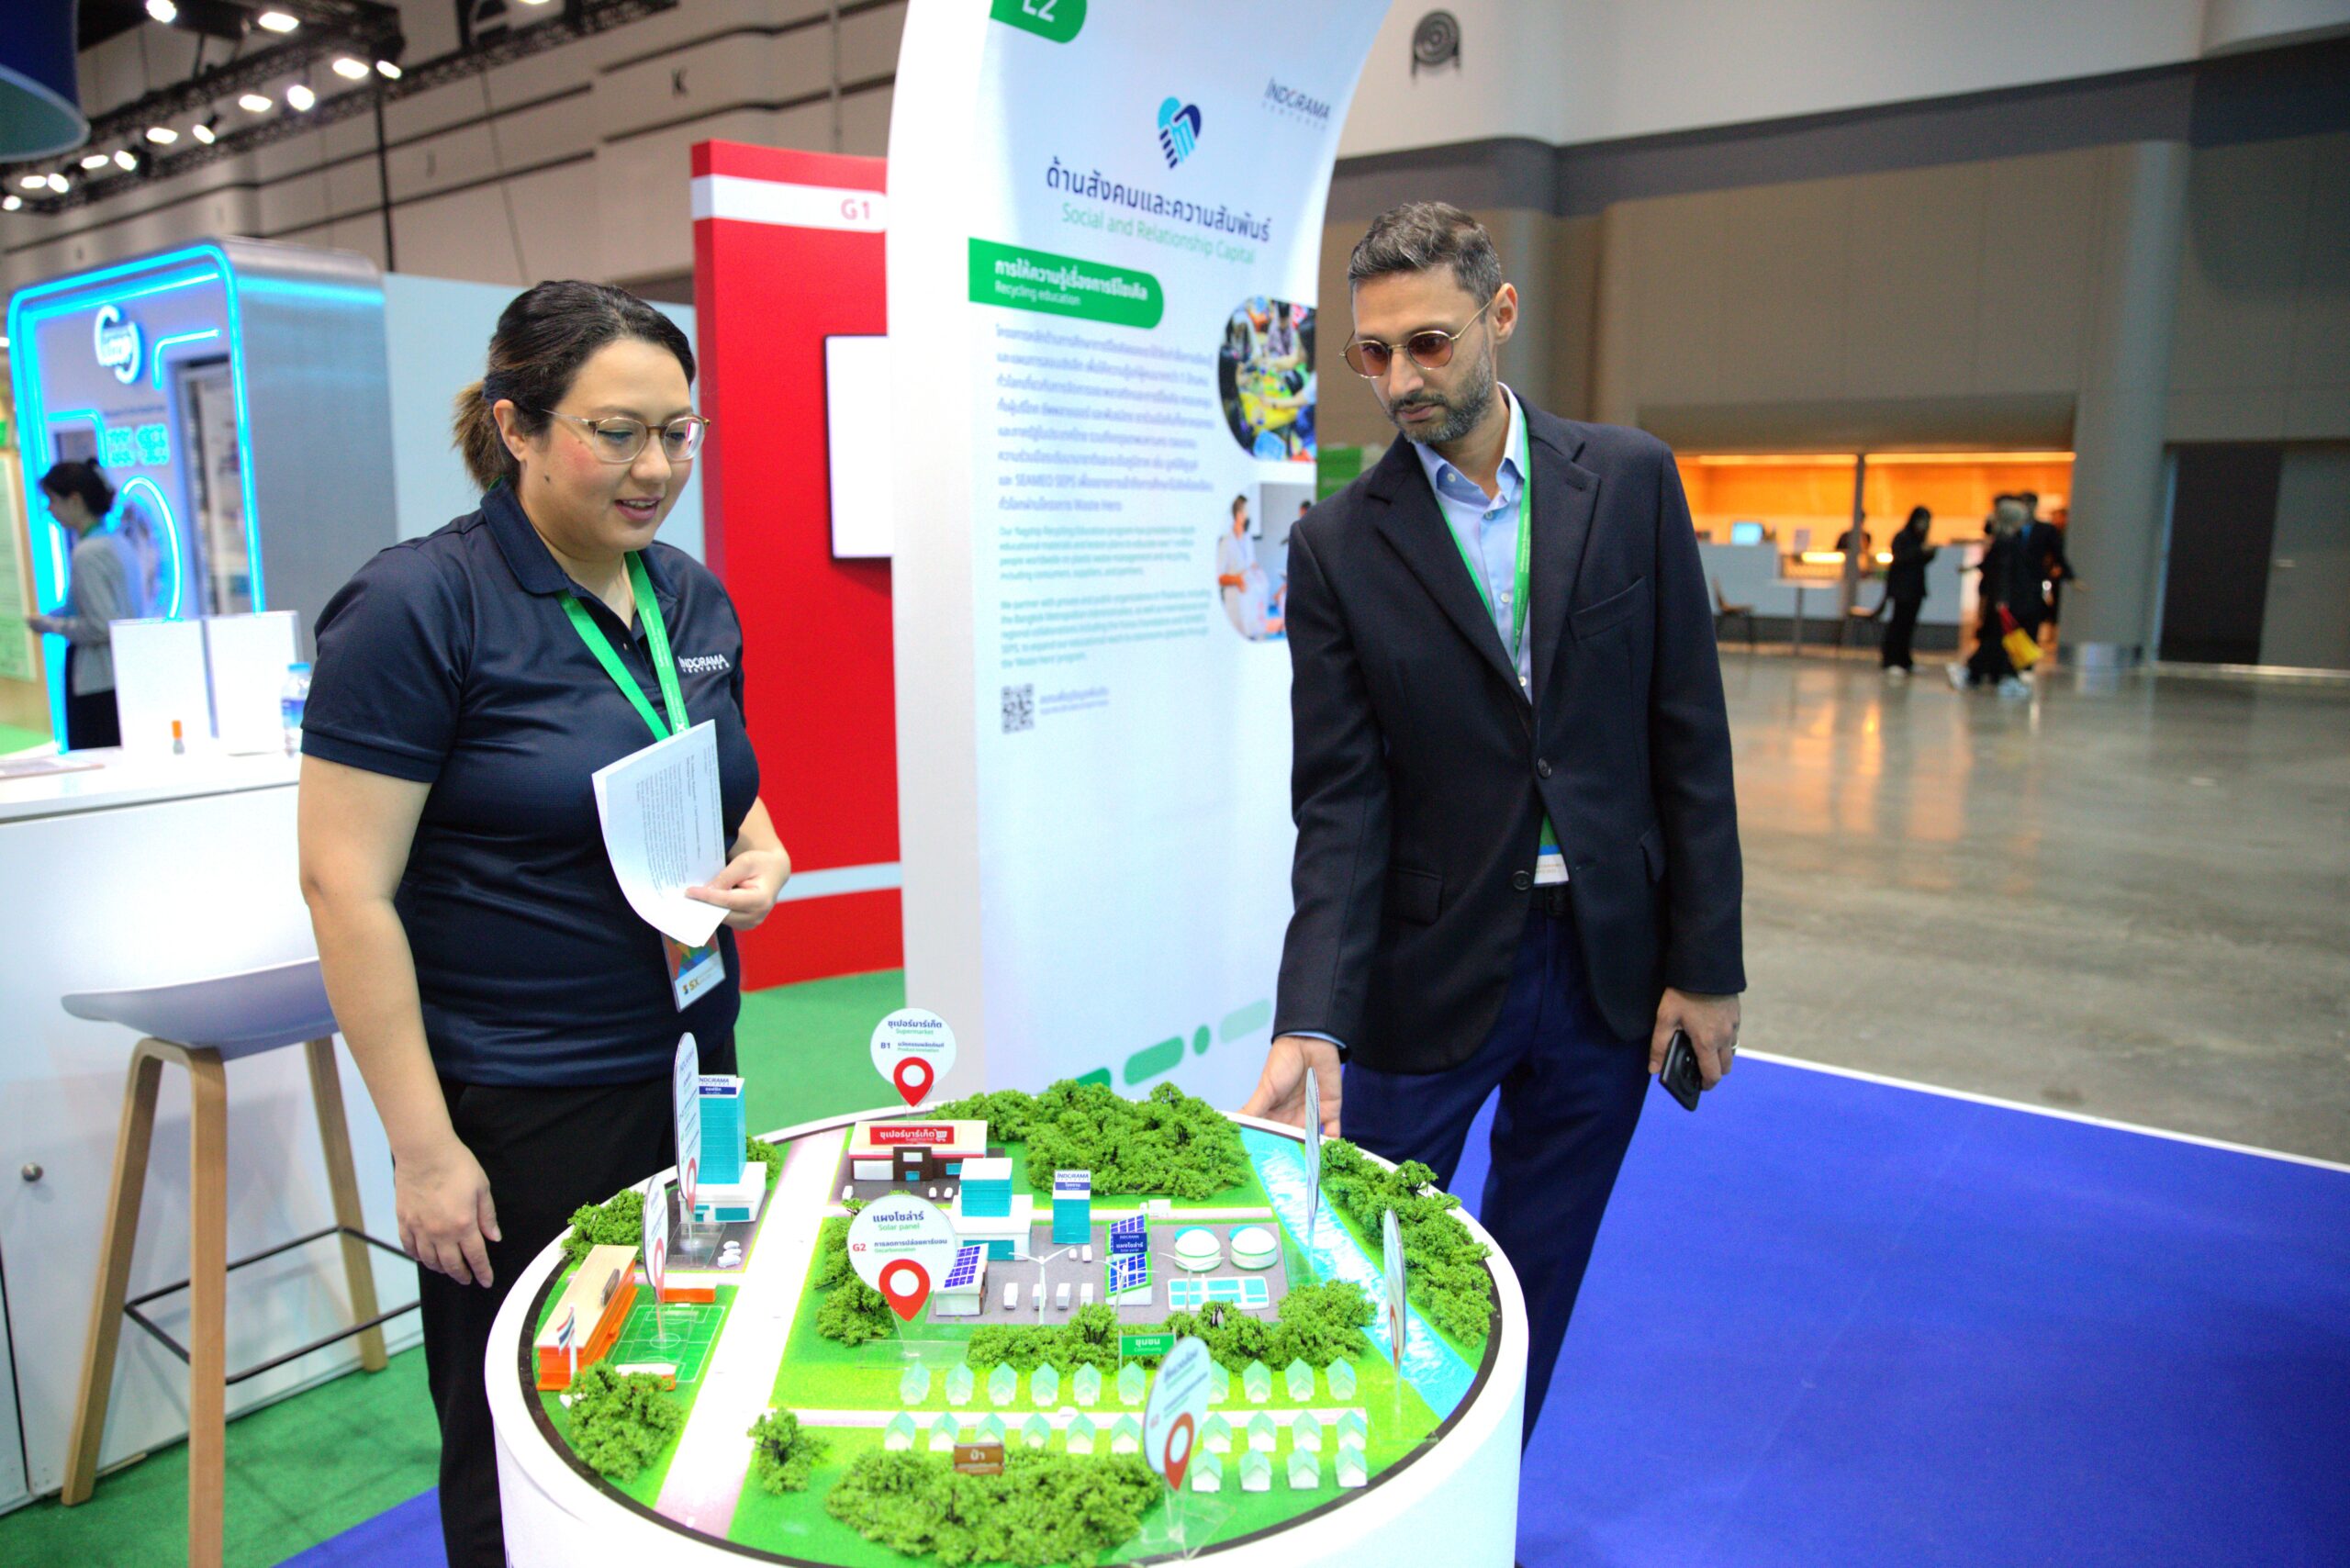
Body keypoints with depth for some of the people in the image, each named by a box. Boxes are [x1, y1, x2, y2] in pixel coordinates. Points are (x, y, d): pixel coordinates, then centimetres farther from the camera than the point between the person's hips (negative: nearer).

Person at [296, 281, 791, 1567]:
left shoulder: (692, 597, 7)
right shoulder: (417, 605, -13)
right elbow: (346, 886, -15)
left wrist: (762, 859, -4)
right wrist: (420, 1146, -15)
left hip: (689, 1066, 6)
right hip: (514, 1106, -6)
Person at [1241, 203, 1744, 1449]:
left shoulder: (1630, 481, -1)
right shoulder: (1340, 541, -5)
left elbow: (1689, 738, 0)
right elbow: (1339, 796, -10)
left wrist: (1706, 964, -1)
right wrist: (1311, 1022, -20)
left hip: (1607, 958, 2)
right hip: (1429, 965, -1)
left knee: (1535, 1283, 16)